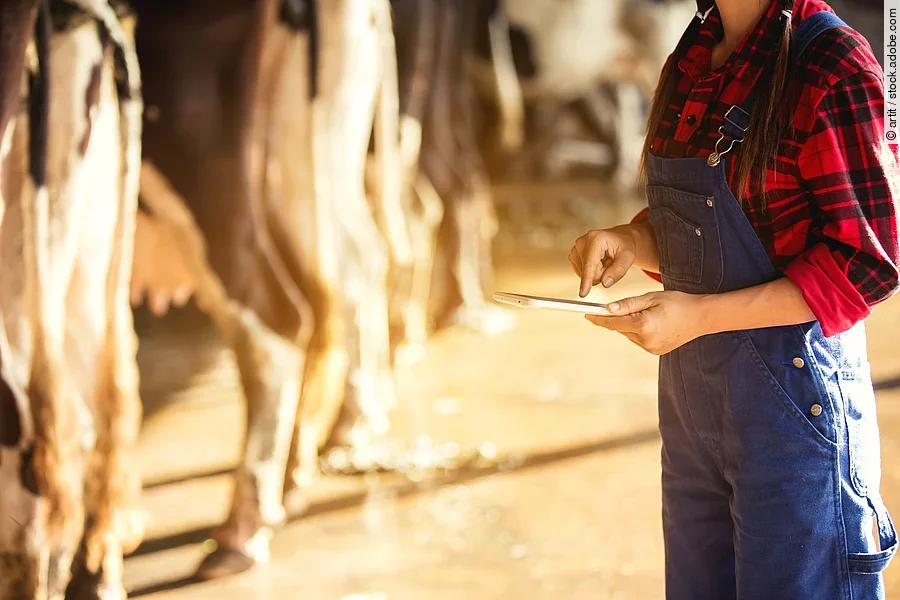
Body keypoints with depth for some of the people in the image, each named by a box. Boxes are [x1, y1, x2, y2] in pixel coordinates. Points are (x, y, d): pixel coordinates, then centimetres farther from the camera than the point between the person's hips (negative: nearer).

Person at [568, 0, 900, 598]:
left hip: (792, 397, -7)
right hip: (692, 390, 8)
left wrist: (703, 315, -21)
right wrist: (634, 240, -4)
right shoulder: (693, 60, 7)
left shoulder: (833, 65, -16)